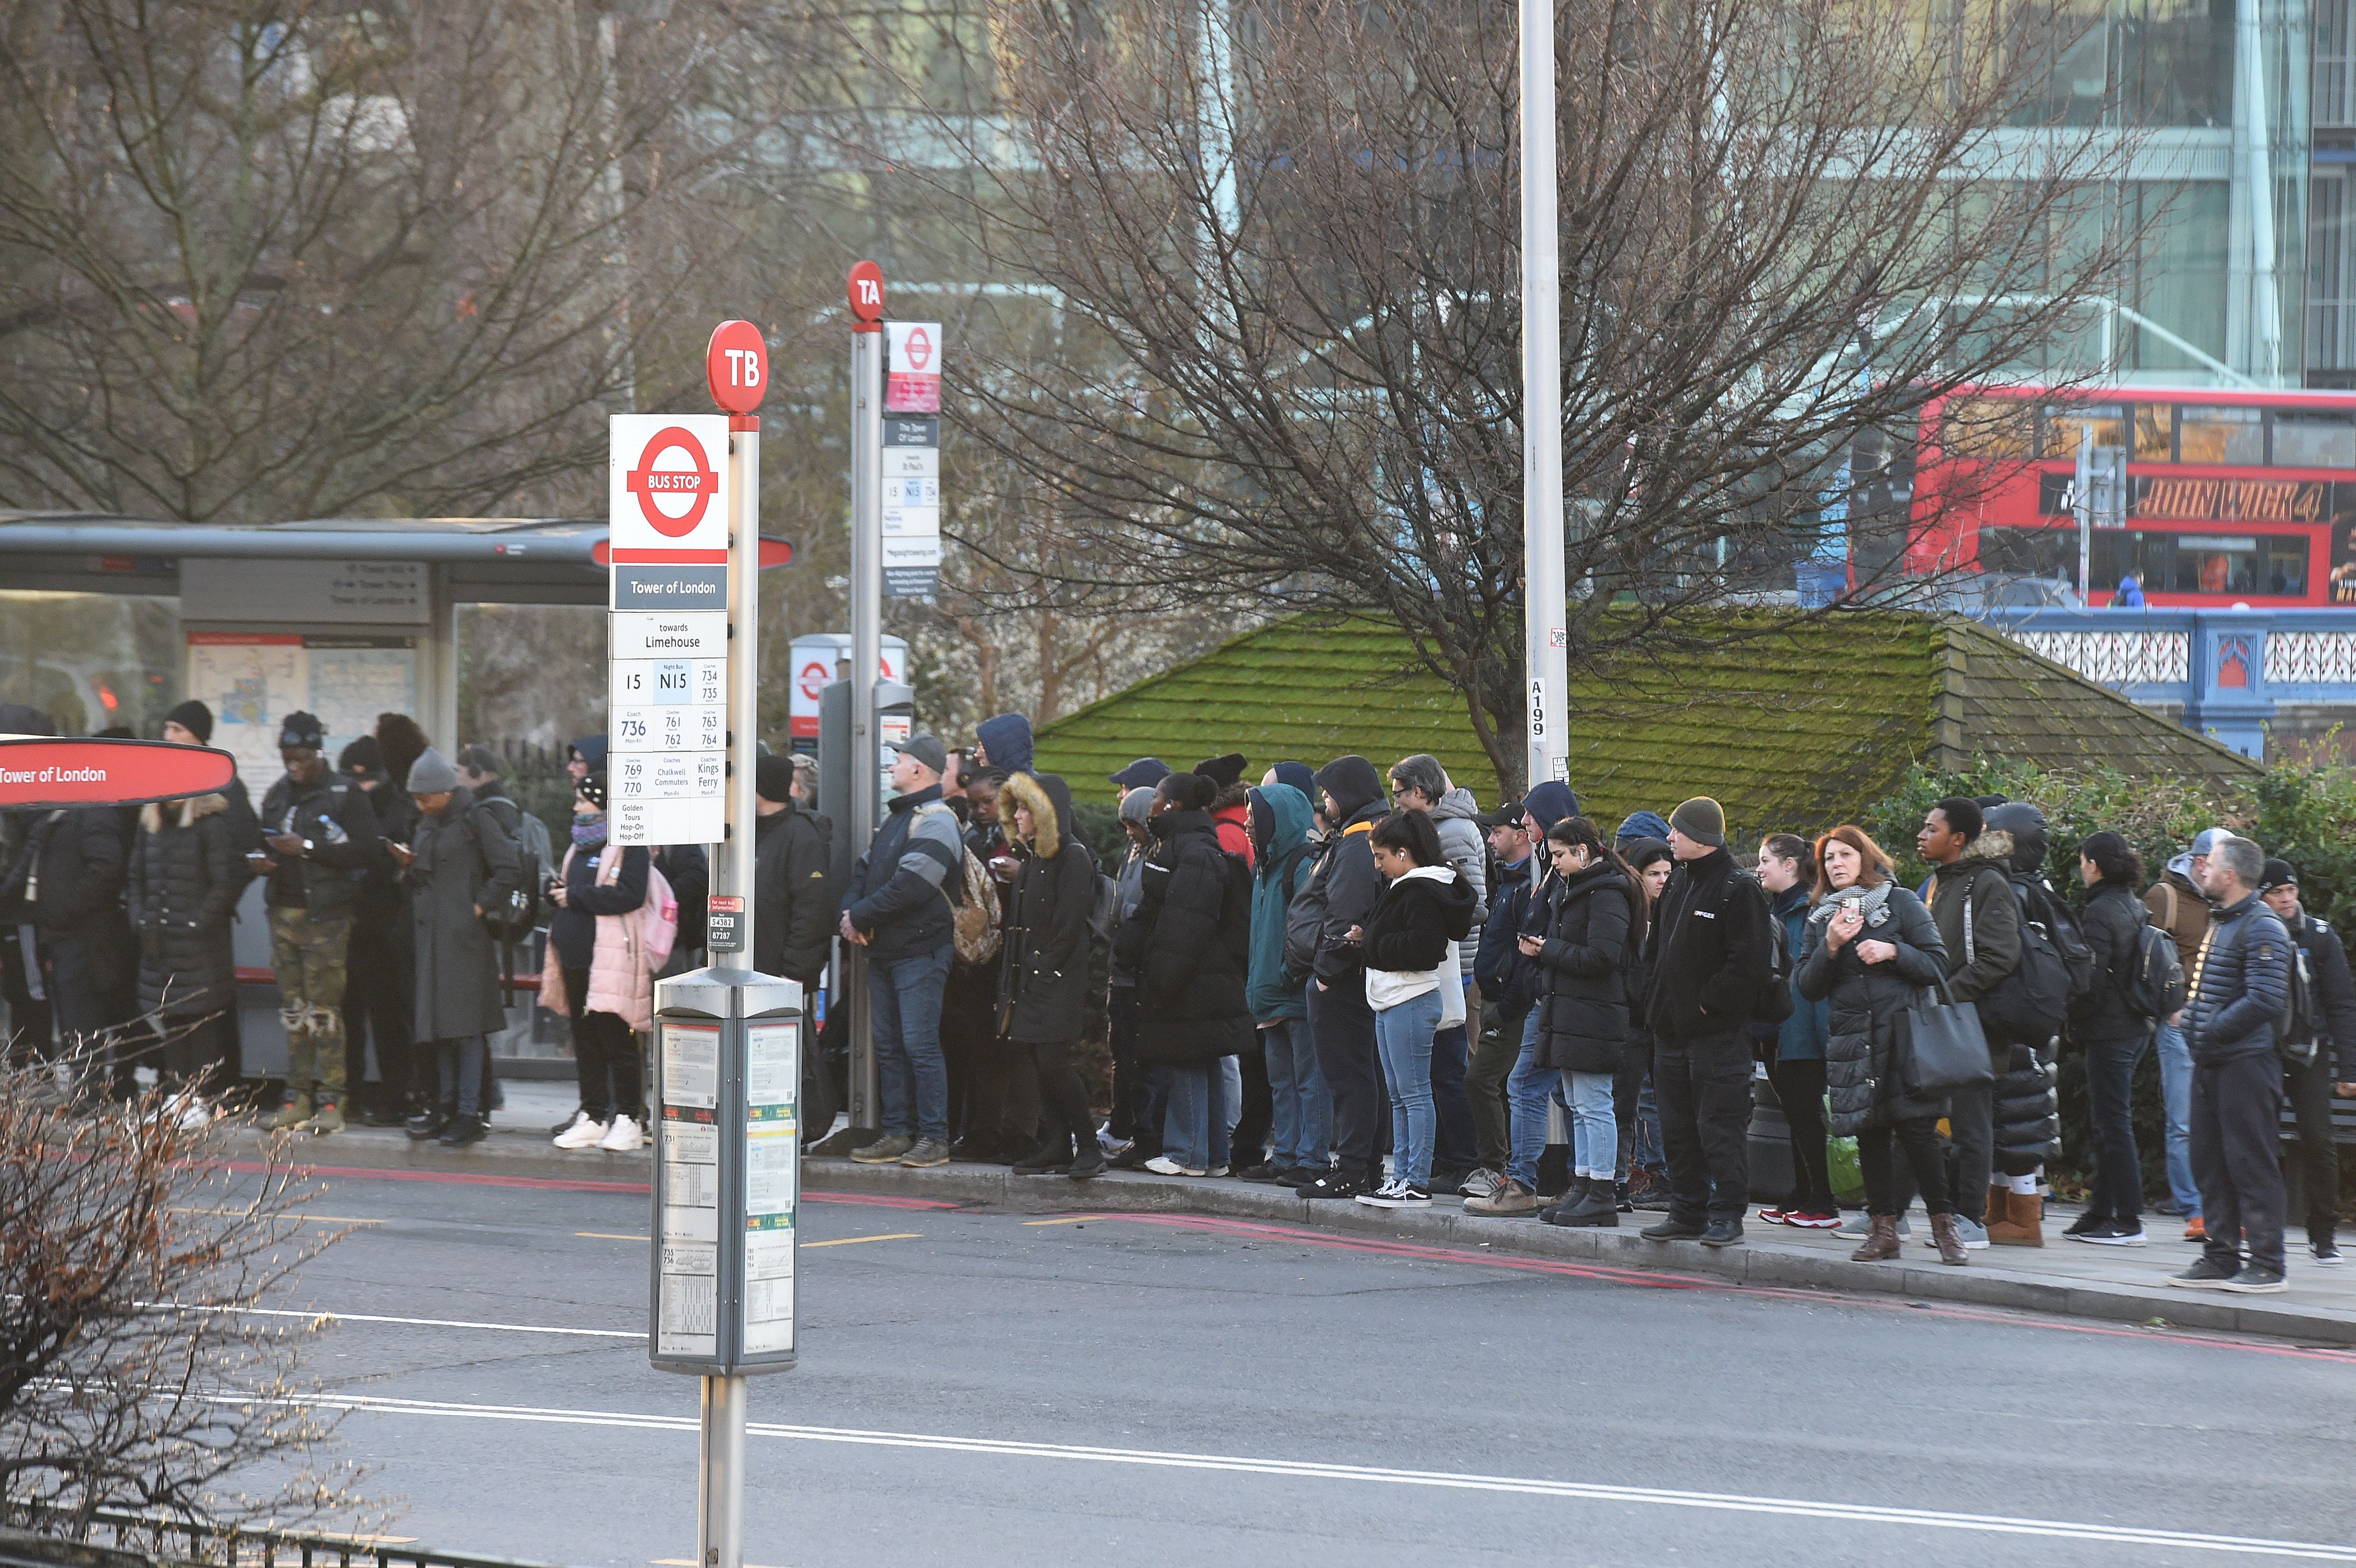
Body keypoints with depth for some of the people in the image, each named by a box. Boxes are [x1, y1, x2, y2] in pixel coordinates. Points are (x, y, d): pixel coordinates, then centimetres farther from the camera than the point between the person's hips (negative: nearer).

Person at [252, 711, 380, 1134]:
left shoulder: (345, 795, -5)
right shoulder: (278, 796, 15)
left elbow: (364, 850, -13)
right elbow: (265, 841, 28)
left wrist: (308, 847, -17)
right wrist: (257, 857, 4)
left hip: (326, 914, -6)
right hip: (283, 911, 6)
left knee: (324, 1008, -8)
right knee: (292, 1008, 6)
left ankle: (330, 1100, -5)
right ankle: (298, 1096, 9)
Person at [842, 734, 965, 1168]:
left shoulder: (935, 822, -12)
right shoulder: (893, 818, 18)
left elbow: (911, 886, -21)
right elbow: (864, 870, 18)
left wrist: (861, 916, -14)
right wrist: (852, 914, -2)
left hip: (920, 950, -9)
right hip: (883, 951, 9)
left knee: (920, 1044, -10)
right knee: (888, 1046, 10)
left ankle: (934, 1138, -7)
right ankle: (897, 1133, 14)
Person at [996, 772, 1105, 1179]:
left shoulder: (1074, 858, -10)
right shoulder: (1032, 857, 17)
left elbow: (1069, 923, -15)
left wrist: (1048, 969, -17)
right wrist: (1014, 970, 10)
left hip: (1059, 980, -9)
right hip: (1031, 976, 9)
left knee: (1054, 1062, -13)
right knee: (1043, 1065, 7)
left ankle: (1088, 1148, -8)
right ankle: (1059, 1145, 11)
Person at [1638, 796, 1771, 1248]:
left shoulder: (1738, 890, -11)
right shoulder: (1677, 885, 15)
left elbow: (1748, 961, -18)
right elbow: (1657, 949, 23)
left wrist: (1708, 1004, -16)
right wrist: (1657, 1004, 11)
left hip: (1717, 1032, -9)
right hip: (1673, 1031, 9)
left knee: (1719, 1127, -6)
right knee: (1678, 1127, 11)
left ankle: (1726, 1214, -1)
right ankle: (1687, 1212, 18)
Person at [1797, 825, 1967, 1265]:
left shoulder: (1900, 903, 3)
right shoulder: (1821, 918, 13)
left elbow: (1937, 965, -1)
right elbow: (1808, 988, 7)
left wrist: (1893, 952, -15)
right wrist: (1831, 947, -8)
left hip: (1902, 1035, -4)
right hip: (1851, 1040, 4)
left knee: (1916, 1129, -10)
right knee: (1870, 1134, 3)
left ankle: (1944, 1224, -4)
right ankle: (1883, 1228, 7)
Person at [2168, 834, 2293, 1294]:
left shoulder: (2262, 928, -12)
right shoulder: (2220, 923, 18)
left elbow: (2264, 999, -21)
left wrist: (2212, 1032, -18)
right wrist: (2192, 1025, 11)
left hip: (2247, 1062, -10)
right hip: (2211, 1065, 10)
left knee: (2251, 1164, -7)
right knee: (2210, 1163, 10)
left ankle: (2266, 1264, -4)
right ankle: (2221, 1257, 15)